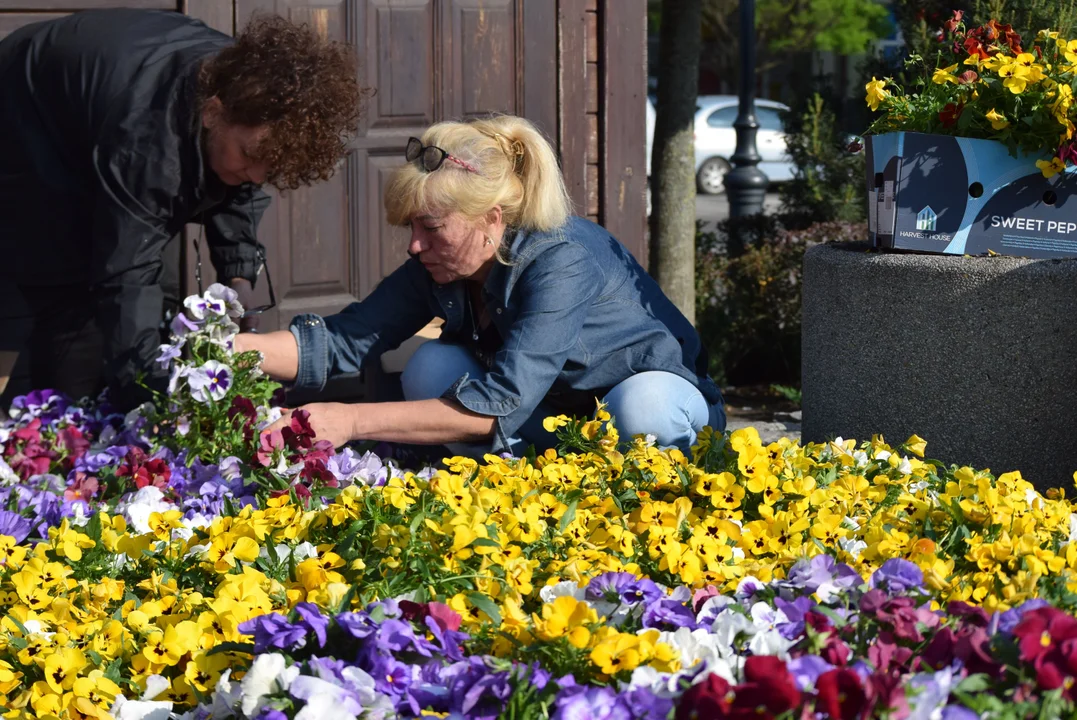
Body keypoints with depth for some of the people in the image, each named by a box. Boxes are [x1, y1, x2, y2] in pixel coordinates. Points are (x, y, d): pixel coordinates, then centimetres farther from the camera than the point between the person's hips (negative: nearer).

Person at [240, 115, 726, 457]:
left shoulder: (562, 261, -33)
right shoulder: (438, 267, -11)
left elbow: (499, 403, -41)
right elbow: (343, 340, -15)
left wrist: (353, 421, -44)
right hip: (549, 418, 6)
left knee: (642, 407, -40)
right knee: (431, 367, -18)